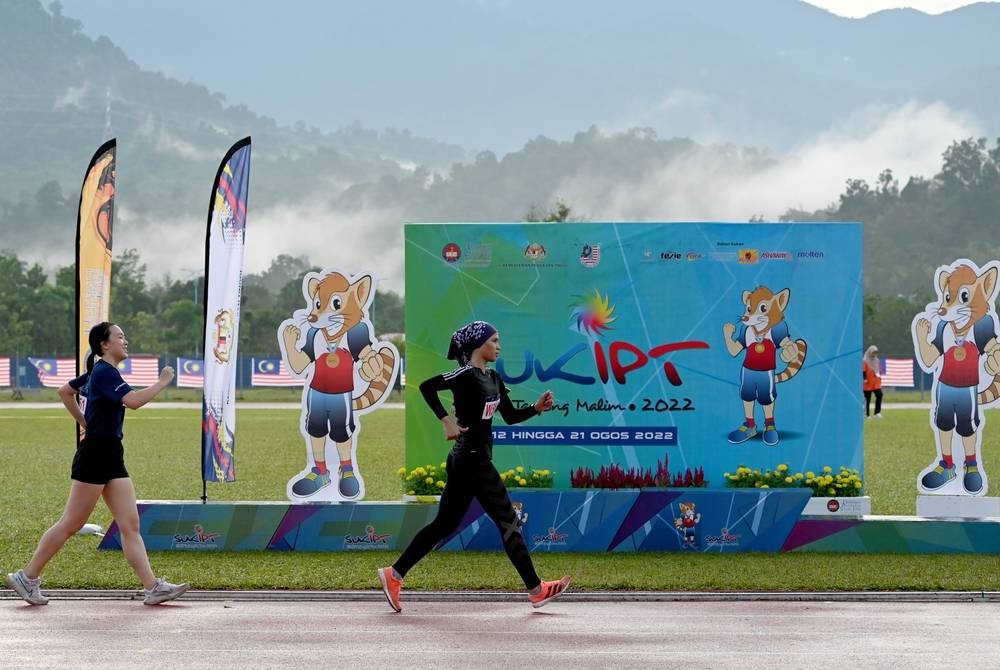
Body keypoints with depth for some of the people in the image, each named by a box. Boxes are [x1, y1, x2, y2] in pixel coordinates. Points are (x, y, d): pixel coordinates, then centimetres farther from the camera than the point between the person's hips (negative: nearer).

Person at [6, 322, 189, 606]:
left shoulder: (98, 372, 14)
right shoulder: (104, 372, -15)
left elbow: (64, 391, 27)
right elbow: (133, 401, -29)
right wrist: (162, 383, -18)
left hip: (112, 457, 10)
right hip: (95, 454, -10)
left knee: (130, 525, 2)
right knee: (70, 524, -1)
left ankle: (153, 588, -3)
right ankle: (27, 577, 10)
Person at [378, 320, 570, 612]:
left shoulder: (493, 378, 14)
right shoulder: (466, 375, -13)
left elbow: (511, 416, 18)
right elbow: (427, 386, -22)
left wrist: (537, 407, 2)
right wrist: (446, 421, -23)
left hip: (473, 460, 9)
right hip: (472, 459, -9)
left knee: (445, 524, 9)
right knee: (508, 520, -3)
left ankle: (394, 574, 10)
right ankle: (536, 590, 4)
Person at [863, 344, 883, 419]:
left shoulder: (877, 361, 13)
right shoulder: (865, 361, -7)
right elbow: (863, 371, -11)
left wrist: (879, 376, 16)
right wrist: (864, 379, -19)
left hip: (876, 383, 5)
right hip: (868, 383, -5)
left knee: (879, 395, -10)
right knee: (867, 399, 1)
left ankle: (877, 413, -5)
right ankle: (866, 414, 8)